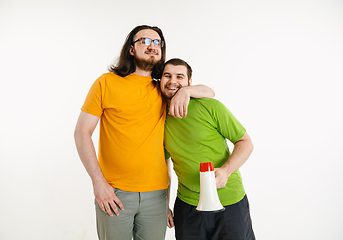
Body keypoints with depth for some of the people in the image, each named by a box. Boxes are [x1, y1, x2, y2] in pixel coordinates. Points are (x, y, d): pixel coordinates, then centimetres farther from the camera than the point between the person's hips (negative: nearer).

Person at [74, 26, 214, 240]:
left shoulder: (163, 90, 8)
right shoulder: (107, 83, -2)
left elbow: (209, 92, 13)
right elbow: (82, 132, -3)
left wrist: (186, 90, -10)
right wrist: (98, 182, -10)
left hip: (155, 195, 3)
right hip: (113, 193, -3)